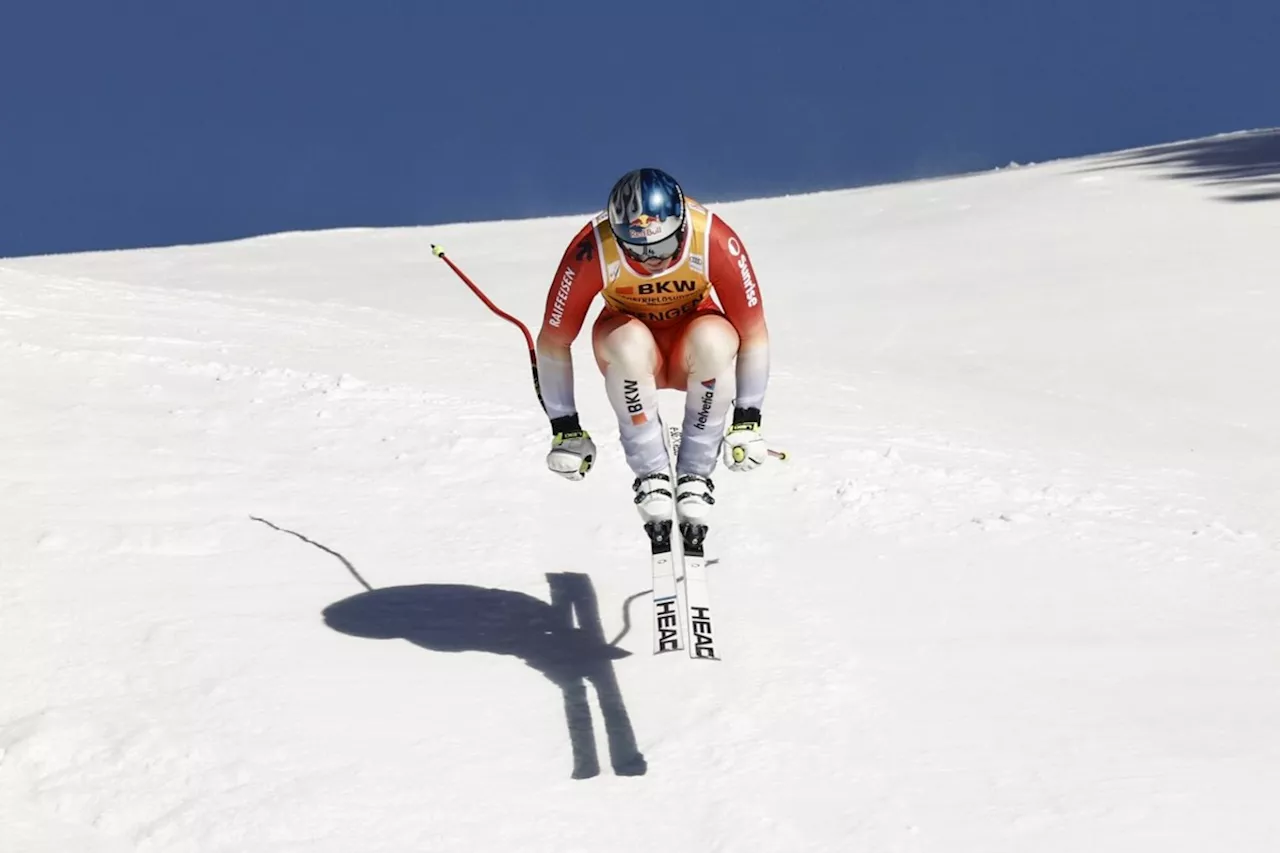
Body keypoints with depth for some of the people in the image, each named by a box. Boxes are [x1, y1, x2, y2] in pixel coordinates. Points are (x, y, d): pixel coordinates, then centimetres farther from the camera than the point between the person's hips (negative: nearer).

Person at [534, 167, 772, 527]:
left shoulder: (715, 241, -29)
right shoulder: (592, 250, -30)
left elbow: (753, 333, -17)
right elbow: (553, 341, -18)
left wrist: (747, 422, -18)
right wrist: (565, 430, -15)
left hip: (692, 345, 0)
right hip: (630, 337, 0)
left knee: (715, 340, -35)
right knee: (629, 343, -36)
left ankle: (695, 472, -18)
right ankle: (651, 473, -19)